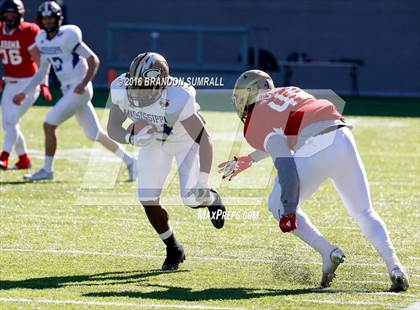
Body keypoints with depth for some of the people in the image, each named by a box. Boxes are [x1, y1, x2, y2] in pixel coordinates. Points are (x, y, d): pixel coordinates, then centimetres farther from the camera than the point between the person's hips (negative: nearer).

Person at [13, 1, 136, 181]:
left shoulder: (67, 36, -16)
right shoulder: (43, 40, 10)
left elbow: (93, 60, -15)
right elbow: (42, 72, 19)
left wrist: (84, 84, -24)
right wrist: (24, 93, 15)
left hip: (79, 90, -8)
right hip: (68, 90, 8)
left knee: (49, 125, -9)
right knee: (94, 134, 13)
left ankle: (47, 170, 3)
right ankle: (129, 161, 23)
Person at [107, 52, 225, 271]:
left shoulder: (177, 99, -42)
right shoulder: (122, 90, -29)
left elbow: (204, 139, -35)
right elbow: (112, 129, -19)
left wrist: (203, 183, -39)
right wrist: (132, 138, -42)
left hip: (186, 139, -4)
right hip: (153, 141, 4)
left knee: (192, 198, -14)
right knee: (148, 200, -4)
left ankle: (212, 199, 25)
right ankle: (173, 250, 20)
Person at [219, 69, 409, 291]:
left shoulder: (255, 123, 8)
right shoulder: (290, 92, 31)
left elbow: (284, 161, -6)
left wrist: (289, 210, -9)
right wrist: (248, 160, 57)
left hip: (317, 148, -6)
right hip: (344, 139, 6)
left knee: (278, 205, 15)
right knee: (364, 212, 17)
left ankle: (327, 252, 1)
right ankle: (394, 267, -1)